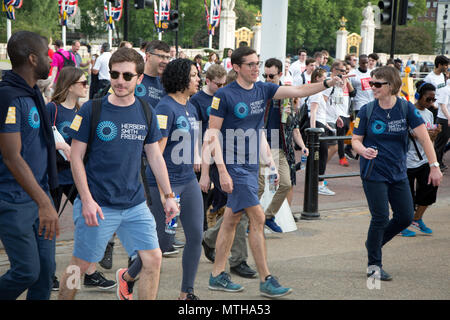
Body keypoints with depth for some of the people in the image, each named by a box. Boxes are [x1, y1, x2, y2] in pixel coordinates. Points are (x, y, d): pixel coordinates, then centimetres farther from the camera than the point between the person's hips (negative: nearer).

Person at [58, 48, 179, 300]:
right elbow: (76, 158, -6)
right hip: (98, 204, -3)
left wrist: (169, 196, 9)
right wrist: (87, 200, -13)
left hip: (135, 204, 4)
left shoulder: (146, 113, 5)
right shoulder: (92, 110, -7)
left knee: (153, 259, -1)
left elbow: (155, 156, 12)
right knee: (80, 265, 5)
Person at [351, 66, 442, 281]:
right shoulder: (367, 110, -6)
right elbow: (355, 140, -3)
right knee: (380, 218, -4)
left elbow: (423, 137, -6)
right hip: (373, 173, -3)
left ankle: (374, 243, 31)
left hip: (398, 173, 3)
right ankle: (374, 265, 13)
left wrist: (434, 166, -10)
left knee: (406, 217, 7)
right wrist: (363, 150, -26)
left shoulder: (406, 108, -6)